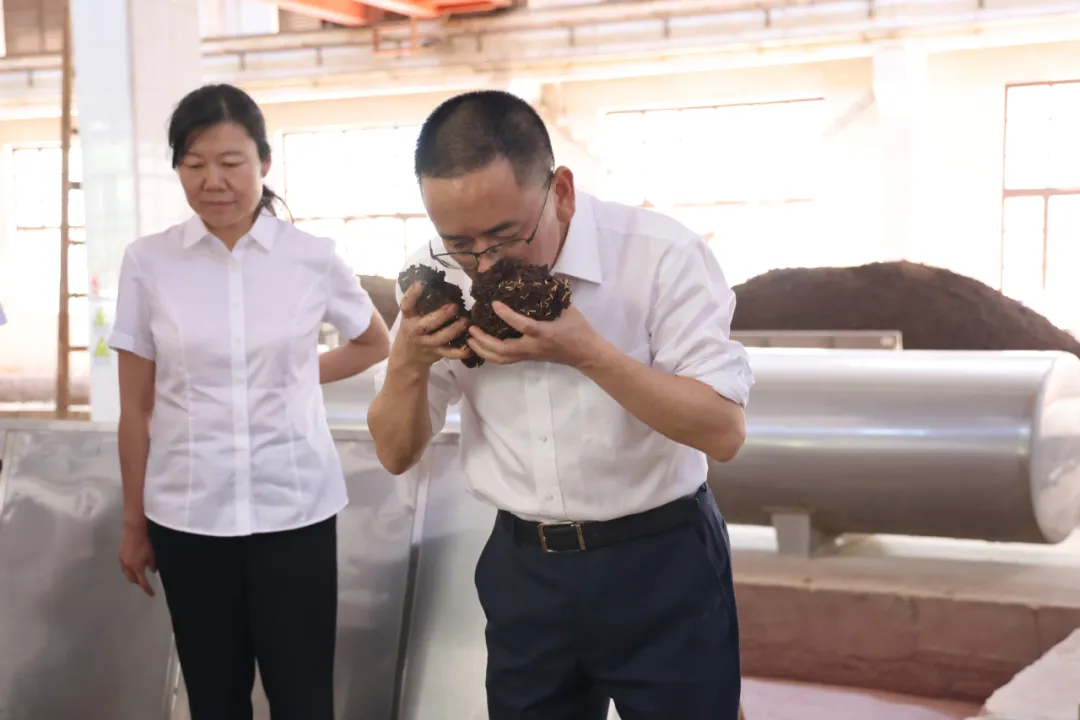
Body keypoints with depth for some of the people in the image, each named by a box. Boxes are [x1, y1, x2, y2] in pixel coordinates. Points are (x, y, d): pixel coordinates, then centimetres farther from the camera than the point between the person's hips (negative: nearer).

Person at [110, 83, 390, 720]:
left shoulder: (314, 258, -2)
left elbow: (377, 344, 17)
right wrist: (134, 523, 8)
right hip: (187, 515, 1)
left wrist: (298, 375, 6)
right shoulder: (148, 262, -2)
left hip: (294, 510, 0)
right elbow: (136, 407, 4)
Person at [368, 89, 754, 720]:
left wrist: (587, 353, -29)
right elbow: (397, 455, 2)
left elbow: (725, 433, -19)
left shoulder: (660, 254, -18)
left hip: (661, 567, -3)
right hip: (522, 571, 4)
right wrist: (409, 361, -19)